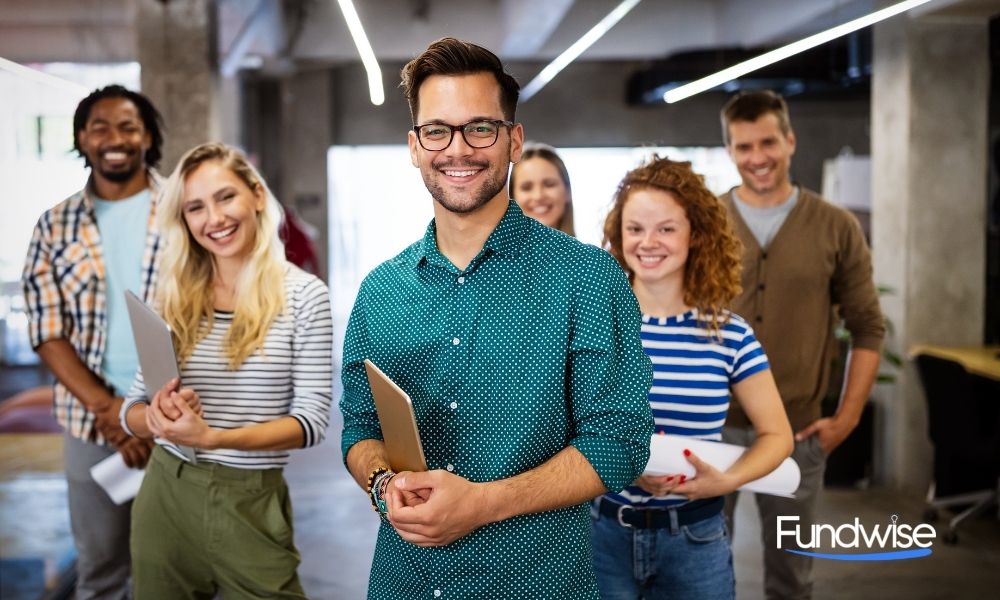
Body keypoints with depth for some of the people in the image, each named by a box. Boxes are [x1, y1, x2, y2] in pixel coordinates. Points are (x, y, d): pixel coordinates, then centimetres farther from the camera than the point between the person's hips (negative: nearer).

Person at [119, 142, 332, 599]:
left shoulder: (304, 295, -8)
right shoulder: (174, 297, 2)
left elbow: (313, 419, -11)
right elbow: (132, 410, 5)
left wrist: (214, 437, -24)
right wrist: (159, 417, -18)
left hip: (251, 503, -3)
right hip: (166, 495, 3)